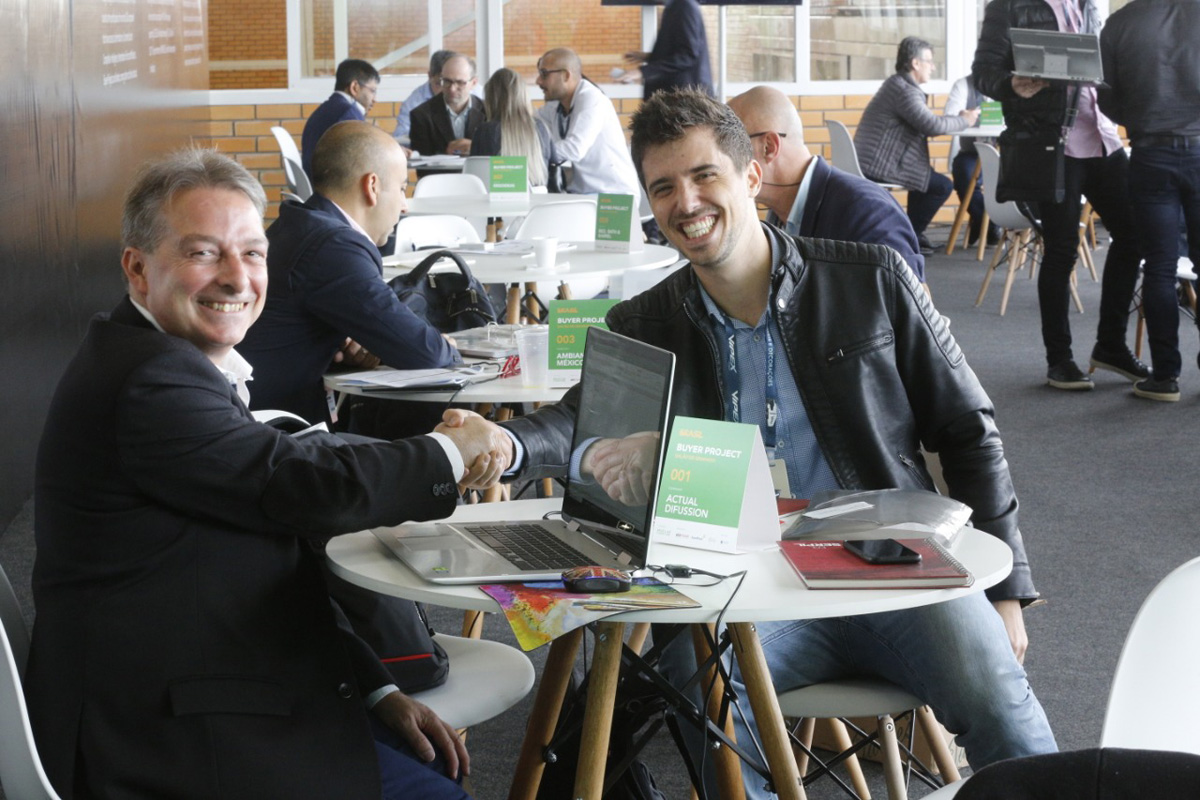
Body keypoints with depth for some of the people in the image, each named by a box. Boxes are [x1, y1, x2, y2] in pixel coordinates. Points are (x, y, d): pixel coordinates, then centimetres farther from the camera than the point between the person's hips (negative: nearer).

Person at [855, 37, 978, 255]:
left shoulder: (896, 84, 18)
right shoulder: (905, 90, -16)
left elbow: (923, 126, 18)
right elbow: (932, 125, -23)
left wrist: (958, 119, 9)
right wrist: (964, 121, -7)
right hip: (880, 168, -11)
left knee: (928, 175, 28)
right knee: (942, 186, -7)